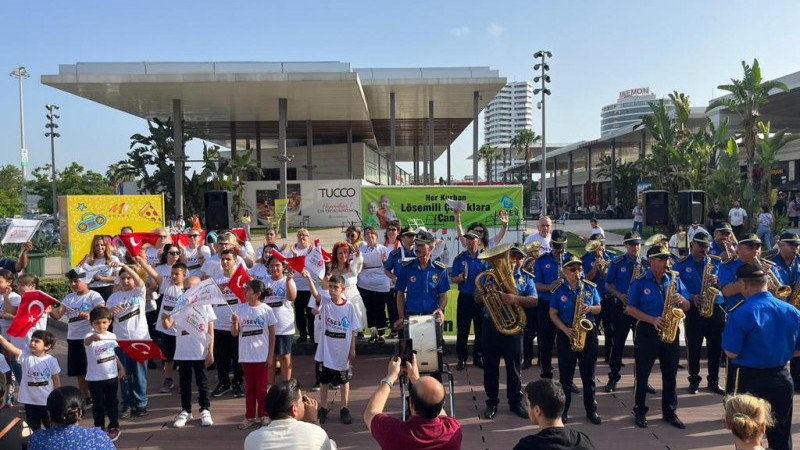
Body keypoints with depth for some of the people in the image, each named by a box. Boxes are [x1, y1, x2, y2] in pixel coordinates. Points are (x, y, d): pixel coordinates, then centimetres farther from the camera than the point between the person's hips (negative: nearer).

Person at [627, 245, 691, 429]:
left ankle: (670, 411, 24)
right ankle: (640, 411, 17)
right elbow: (631, 309, -7)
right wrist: (652, 320, -19)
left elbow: (687, 307, 9)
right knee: (642, 372, 4)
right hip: (647, 331, -3)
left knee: (670, 373, 10)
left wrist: (681, 300, -14)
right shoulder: (640, 281, -5)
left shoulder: (674, 279, 5)